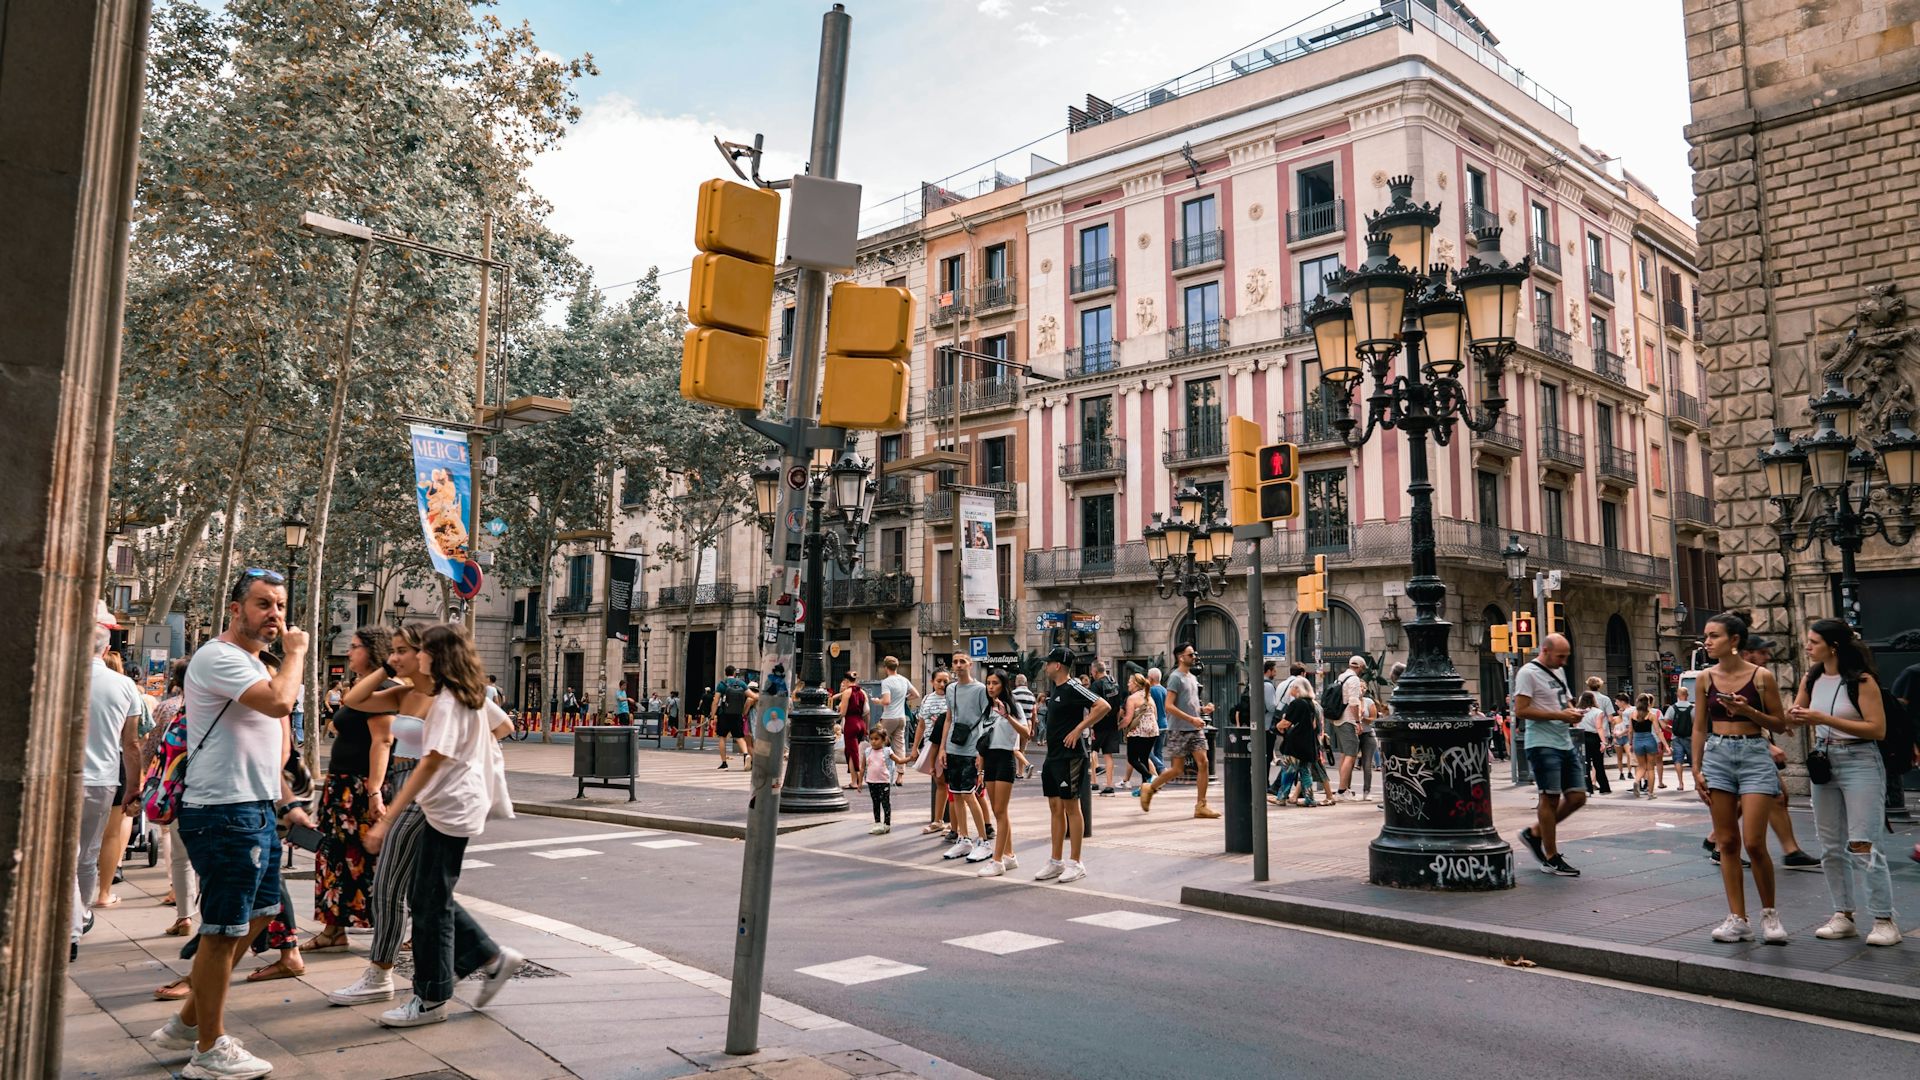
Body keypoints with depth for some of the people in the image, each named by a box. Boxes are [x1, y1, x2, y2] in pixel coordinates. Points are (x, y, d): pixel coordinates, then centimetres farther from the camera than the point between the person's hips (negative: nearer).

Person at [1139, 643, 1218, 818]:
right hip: (1179, 730, -7)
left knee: (1203, 763, -4)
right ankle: (1149, 789, 21)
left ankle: (1201, 806, 0)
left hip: (1196, 729, 7)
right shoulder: (1176, 677, -10)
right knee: (1176, 769, -2)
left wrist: (1203, 709, 5)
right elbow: (1169, 706, -17)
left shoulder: (1192, 678, 16)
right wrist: (1192, 719, -21)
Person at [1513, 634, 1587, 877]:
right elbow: (1520, 710, -17)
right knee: (1550, 798, -4)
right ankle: (1551, 858, 6)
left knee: (1577, 797, 7)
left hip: (1566, 744, 9)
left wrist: (1573, 712, 3)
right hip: (1543, 745, -9)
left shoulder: (1558, 672, 18)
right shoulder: (1528, 673, -10)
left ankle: (1535, 833, 22)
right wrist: (1559, 715, -19)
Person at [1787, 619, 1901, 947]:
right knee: (1831, 847, 10)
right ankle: (1843, 915, 19)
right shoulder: (1812, 680, 7)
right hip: (1824, 762, 7)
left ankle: (1885, 920, -1)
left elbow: (1878, 729, -17)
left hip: (1859, 763, -7)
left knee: (1861, 846, -10)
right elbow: (1792, 717, 17)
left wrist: (1825, 719, -21)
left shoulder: (1862, 680, -12)